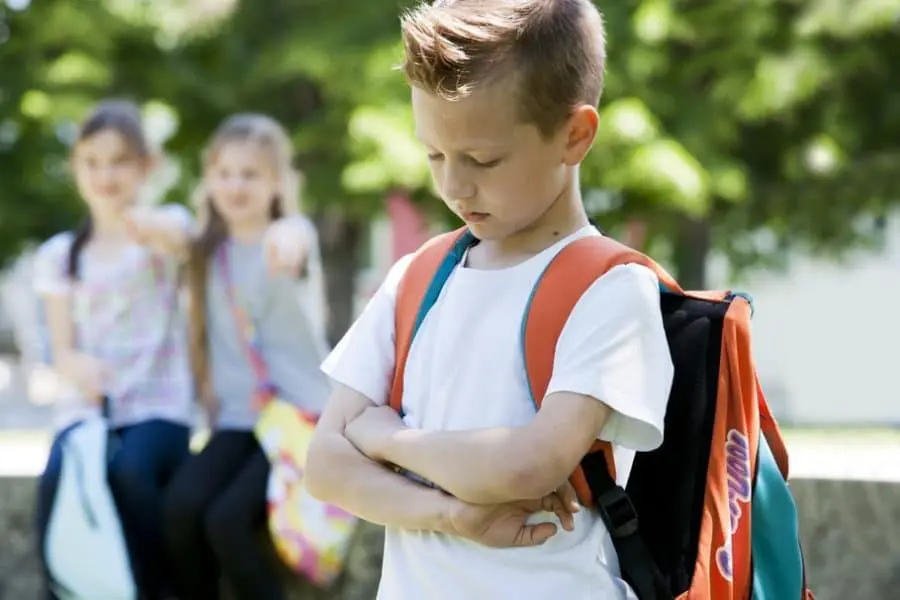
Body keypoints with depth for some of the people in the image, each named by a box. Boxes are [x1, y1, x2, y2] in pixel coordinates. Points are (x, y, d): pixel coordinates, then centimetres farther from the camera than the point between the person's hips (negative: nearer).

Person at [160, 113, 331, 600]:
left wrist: (287, 243, -59)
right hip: (236, 417, 5)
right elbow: (208, 335, 15)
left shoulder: (293, 232, -8)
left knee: (228, 519, -25)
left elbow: (296, 242, -35)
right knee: (181, 505, -22)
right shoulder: (208, 252, 9)